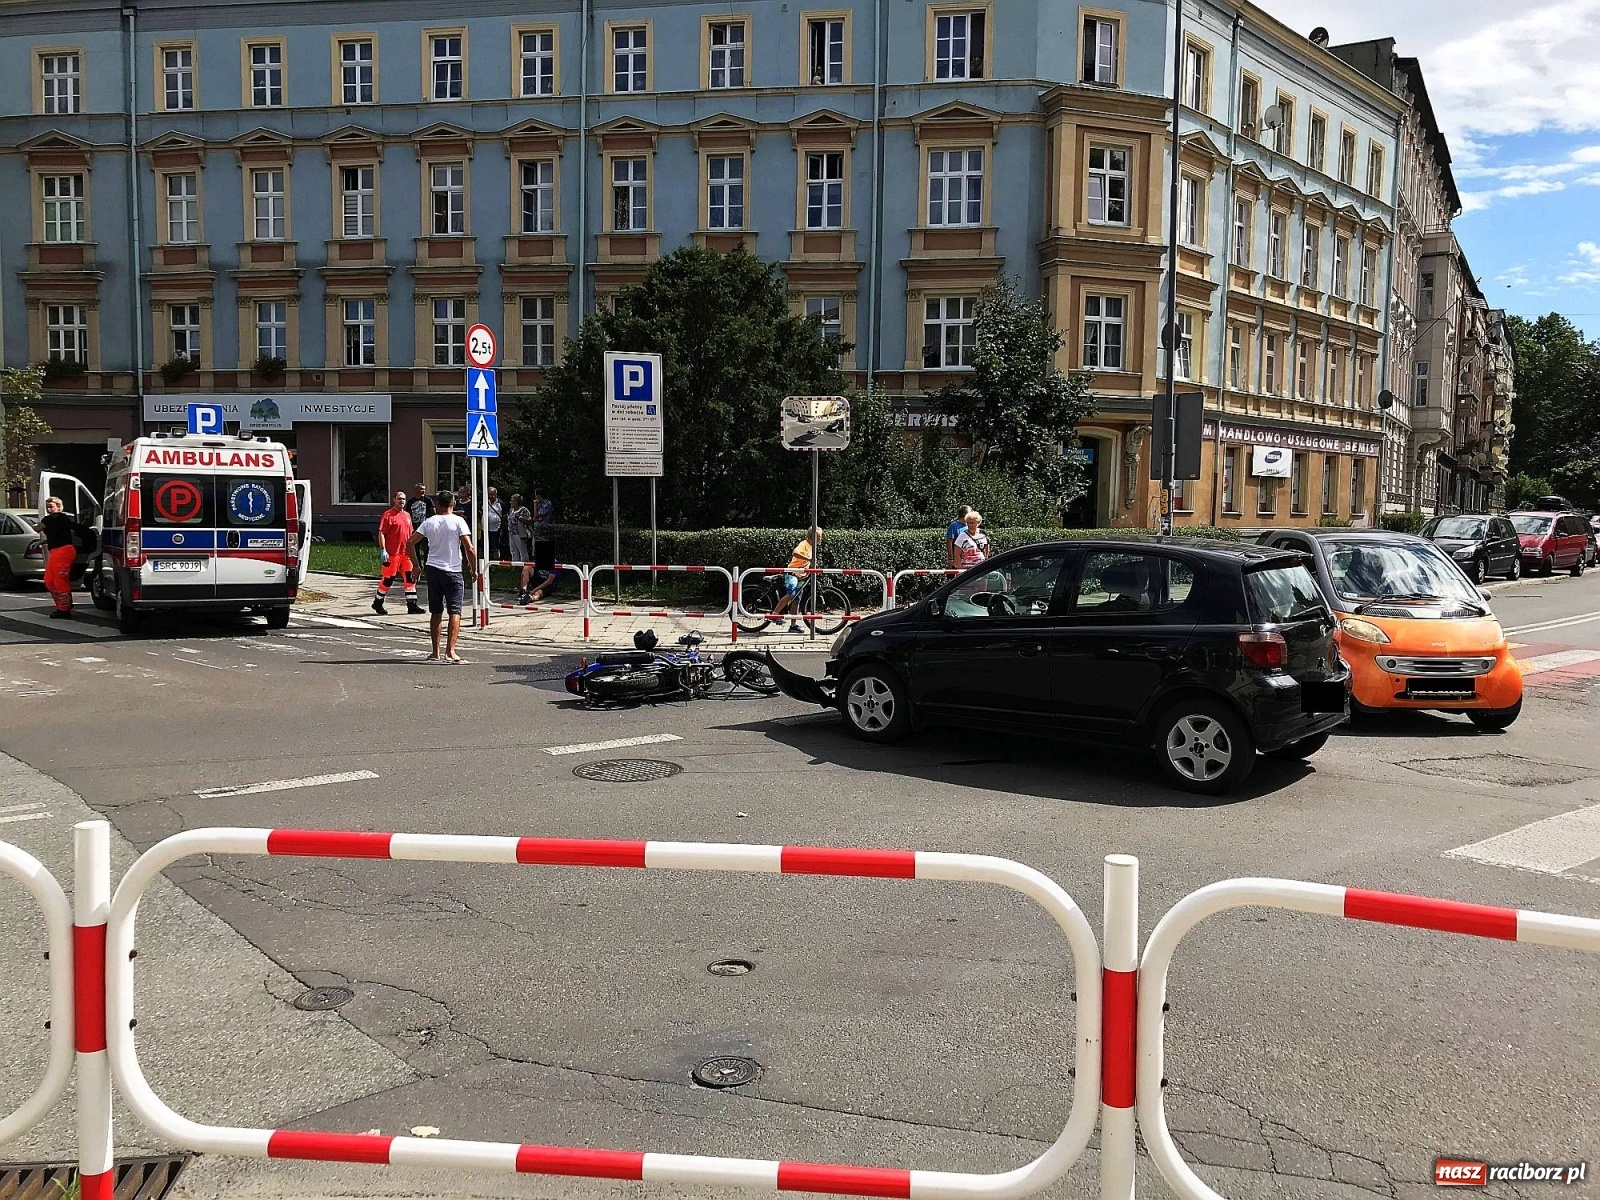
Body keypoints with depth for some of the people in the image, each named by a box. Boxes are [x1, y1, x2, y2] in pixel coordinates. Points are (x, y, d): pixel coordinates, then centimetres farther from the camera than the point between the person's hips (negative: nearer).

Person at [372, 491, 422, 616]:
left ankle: (412, 605, 6)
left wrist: (411, 549, 19)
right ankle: (377, 603, 16)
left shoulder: (407, 515, 15)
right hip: (392, 553, -7)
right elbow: (381, 533, -11)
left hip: (406, 553, 7)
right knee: (388, 579, 0)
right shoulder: (388, 515, -7)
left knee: (410, 578, 3)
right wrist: (383, 550, -18)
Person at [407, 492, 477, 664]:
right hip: (453, 572, -4)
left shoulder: (429, 522, 5)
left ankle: (435, 652, 18)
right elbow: (469, 549, -13)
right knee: (455, 611, -2)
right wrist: (474, 569, 0)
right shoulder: (458, 521, -6)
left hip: (433, 570, 4)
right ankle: (450, 651, -14)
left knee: (435, 612, 13)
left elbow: (411, 542, 2)